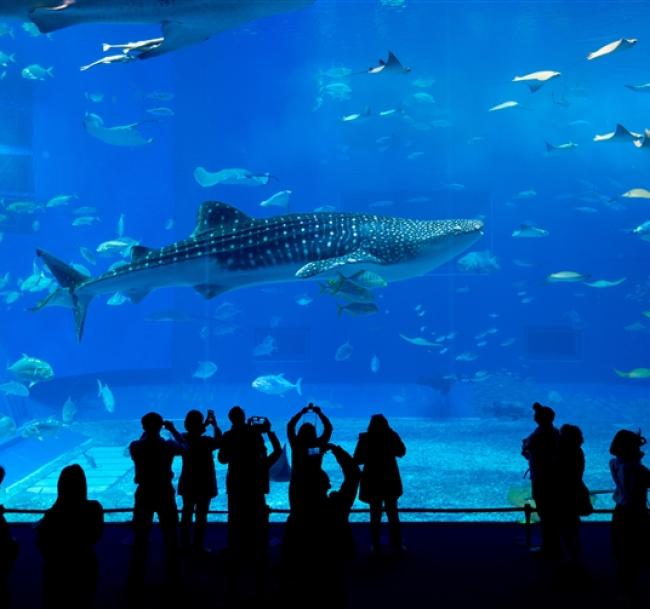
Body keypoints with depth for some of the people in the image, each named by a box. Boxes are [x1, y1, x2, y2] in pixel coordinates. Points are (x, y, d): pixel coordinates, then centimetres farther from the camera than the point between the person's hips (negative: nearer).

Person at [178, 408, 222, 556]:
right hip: (203, 483, -6)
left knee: (187, 513, 16)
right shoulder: (205, 441, -21)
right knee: (201, 515, 3)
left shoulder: (184, 438, -5)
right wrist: (214, 425, -3)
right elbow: (220, 442, -5)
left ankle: (185, 544, 26)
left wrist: (206, 424, 12)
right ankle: (198, 548, 7)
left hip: (187, 483, 6)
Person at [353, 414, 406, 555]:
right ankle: (397, 546, 12)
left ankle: (376, 546, 8)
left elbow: (357, 460, -8)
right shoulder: (391, 435, -8)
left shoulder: (365, 438, -10)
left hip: (372, 481, -1)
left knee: (375, 514, 9)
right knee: (393, 513, 12)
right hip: (390, 480, 1)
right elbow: (402, 452, 7)